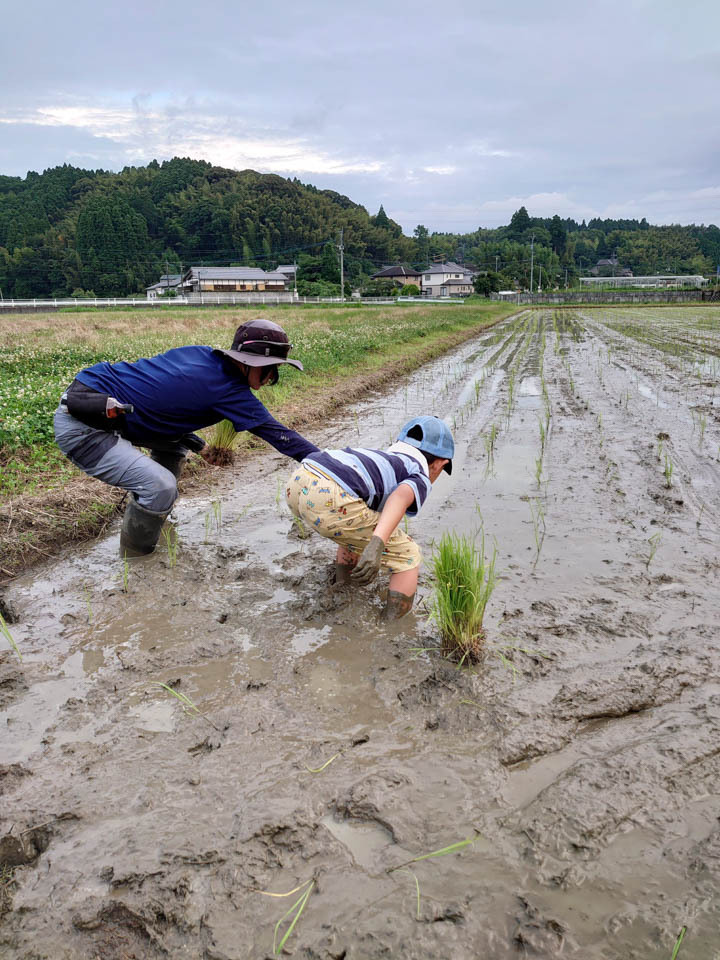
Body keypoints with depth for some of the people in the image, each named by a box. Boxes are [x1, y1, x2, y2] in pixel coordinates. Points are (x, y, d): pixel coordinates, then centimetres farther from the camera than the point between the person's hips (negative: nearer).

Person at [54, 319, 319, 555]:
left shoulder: (203, 354, 5)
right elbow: (277, 433, -14)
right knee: (161, 487, -19)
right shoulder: (230, 391, -16)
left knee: (176, 441, 19)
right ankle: (135, 558, 4)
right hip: (81, 426, -9)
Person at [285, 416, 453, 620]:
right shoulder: (420, 480, 16)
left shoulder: (383, 458, 39)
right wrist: (376, 545, -24)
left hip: (297, 482, 8)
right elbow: (401, 497, -10)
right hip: (330, 500, -8)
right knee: (408, 556, 11)